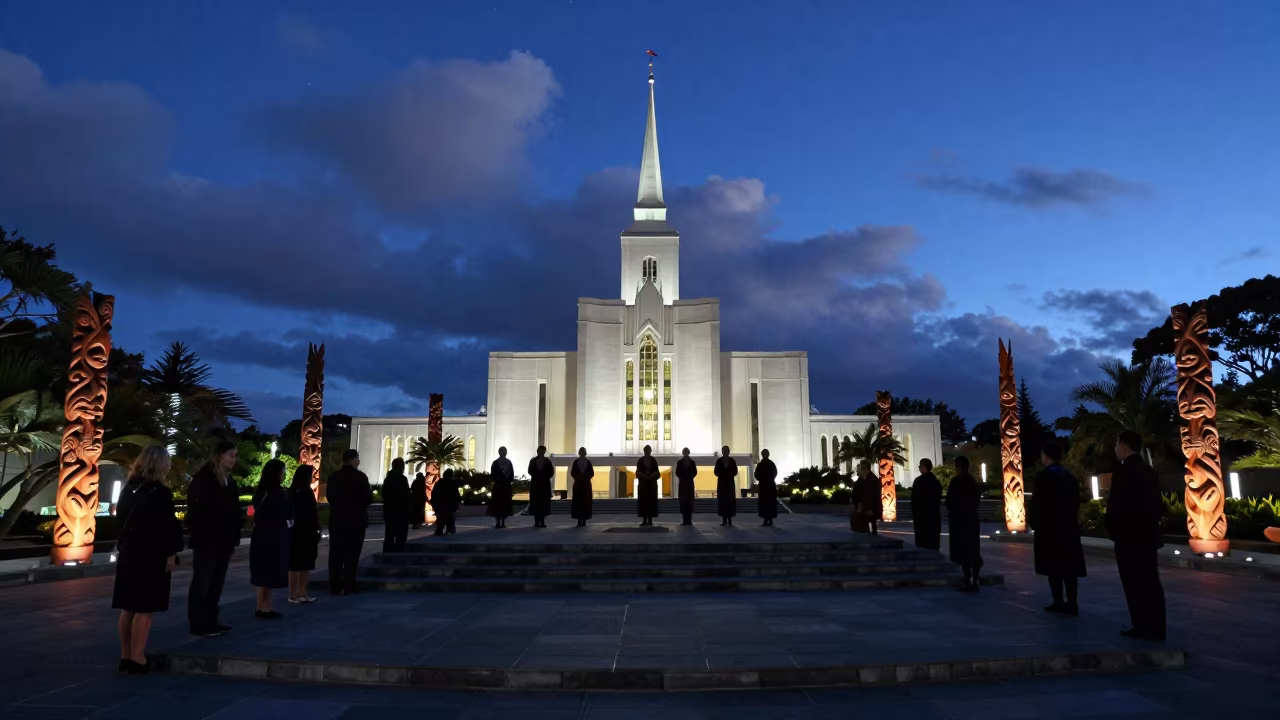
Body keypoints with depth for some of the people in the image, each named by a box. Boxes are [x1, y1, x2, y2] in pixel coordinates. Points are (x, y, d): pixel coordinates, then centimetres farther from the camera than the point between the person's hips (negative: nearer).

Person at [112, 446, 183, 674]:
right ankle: (137, 659, 0)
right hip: (151, 557, -7)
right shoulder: (161, 493, -13)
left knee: (128, 608, 12)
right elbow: (167, 527, -14)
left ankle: (125, 657, 19)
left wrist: (123, 547, 18)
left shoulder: (128, 490, 8)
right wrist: (171, 554, -7)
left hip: (129, 554, 7)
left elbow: (121, 520, 13)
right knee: (144, 610, -2)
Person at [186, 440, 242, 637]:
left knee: (216, 583, 11)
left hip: (224, 540, 7)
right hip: (206, 540, -7)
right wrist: (197, 534, -16)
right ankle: (197, 625, 7)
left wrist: (234, 533, 8)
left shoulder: (229, 480, 13)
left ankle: (210, 622, 18)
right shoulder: (202, 478, -10)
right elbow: (195, 509, -13)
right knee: (202, 582, 0)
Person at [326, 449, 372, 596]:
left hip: (336, 520, 5)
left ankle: (335, 586, 11)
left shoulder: (333, 476, 4)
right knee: (351, 554, 0)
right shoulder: (360, 476, -12)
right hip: (355, 520, -5)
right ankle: (348, 586, 0)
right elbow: (368, 499, -11)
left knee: (336, 554, 8)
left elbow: (330, 497, 11)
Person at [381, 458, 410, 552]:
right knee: (401, 537, -4)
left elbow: (384, 495, 15)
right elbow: (407, 495, -14)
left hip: (389, 511, 7)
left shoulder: (387, 478, 9)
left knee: (389, 536, 11)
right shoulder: (402, 479, -13)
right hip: (401, 512, -7)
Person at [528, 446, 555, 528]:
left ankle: (542, 521, -1)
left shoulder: (547, 461, 6)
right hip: (535, 484, -1)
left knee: (544, 502, -2)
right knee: (535, 502, -2)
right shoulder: (533, 461, 4)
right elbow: (531, 471, -2)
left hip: (545, 484, 1)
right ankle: (537, 522, 1)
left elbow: (551, 472, 2)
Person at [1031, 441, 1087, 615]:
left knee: (1054, 567, -2)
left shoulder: (1043, 476, -10)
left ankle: (1058, 602, -2)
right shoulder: (1070, 476, 9)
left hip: (1049, 528, -6)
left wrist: (1035, 525, -3)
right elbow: (1076, 502, 11)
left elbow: (1037, 504, -12)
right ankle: (1071, 603, 5)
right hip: (1069, 527, 6)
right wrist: (1070, 521, 16)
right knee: (1069, 567, 6)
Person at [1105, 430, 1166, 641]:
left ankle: (1144, 627, 1)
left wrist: (1111, 528, -4)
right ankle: (1155, 628, 15)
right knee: (1150, 583, 11)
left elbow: (1116, 505, -18)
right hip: (1148, 535, 8)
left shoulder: (1123, 471, -15)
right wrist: (1151, 523, 18)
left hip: (1129, 537, -8)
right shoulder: (1149, 471, 10)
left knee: (1135, 584, -2)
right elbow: (1158, 505, 13)